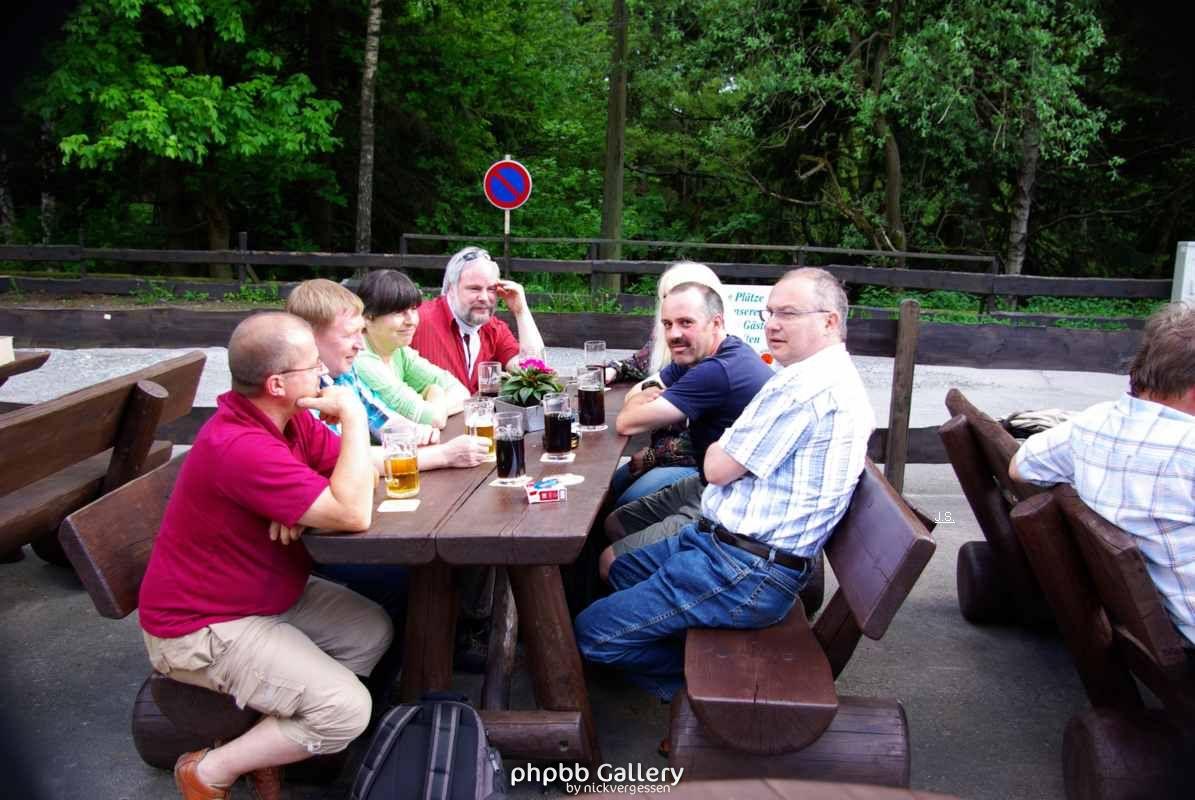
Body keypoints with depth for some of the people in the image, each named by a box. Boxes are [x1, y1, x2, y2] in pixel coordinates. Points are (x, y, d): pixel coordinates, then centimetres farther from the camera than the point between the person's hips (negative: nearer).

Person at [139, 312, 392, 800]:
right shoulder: (241, 447, -33)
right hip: (200, 628, -9)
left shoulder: (287, 416, -4)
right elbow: (353, 515, -34)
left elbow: (366, 472, 1)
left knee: (373, 631, 8)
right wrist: (354, 416, -27)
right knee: (347, 710, -16)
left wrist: (306, 505, -19)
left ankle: (270, 738, 12)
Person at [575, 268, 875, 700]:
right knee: (622, 570, 26)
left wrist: (721, 447, 4)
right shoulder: (839, 379, 14)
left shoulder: (803, 385, -22)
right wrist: (729, 448, 6)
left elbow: (719, 467, -16)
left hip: (745, 573, -11)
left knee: (591, 632, -10)